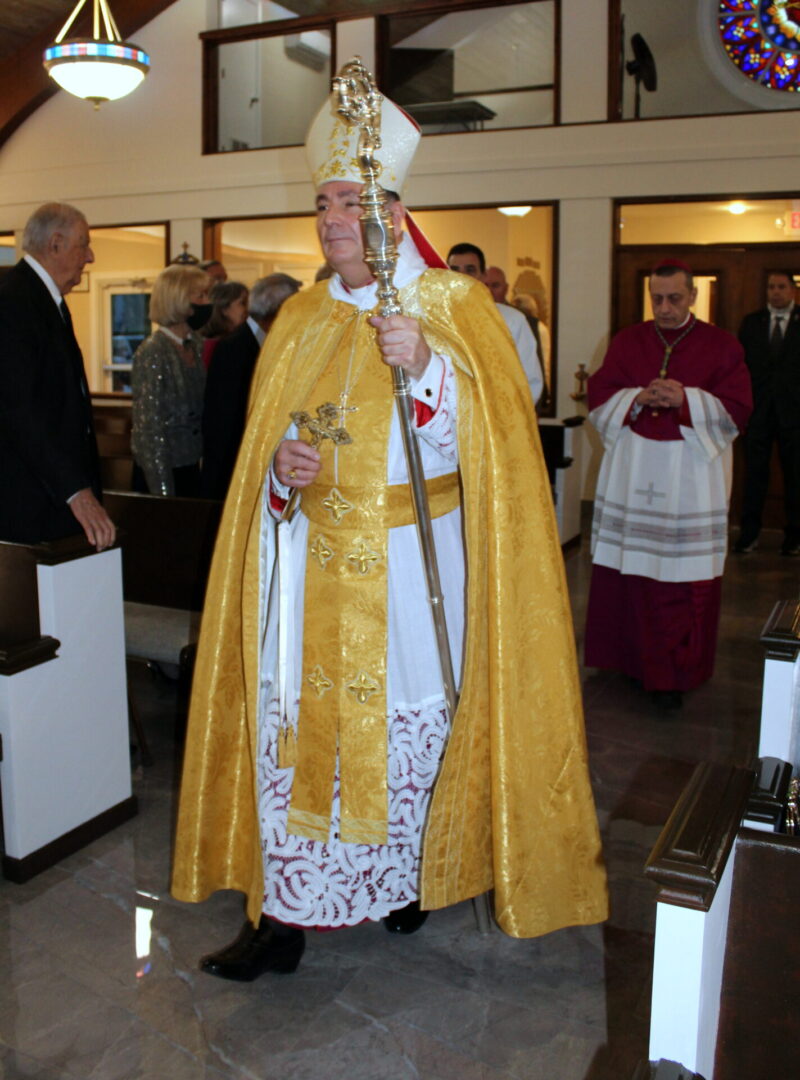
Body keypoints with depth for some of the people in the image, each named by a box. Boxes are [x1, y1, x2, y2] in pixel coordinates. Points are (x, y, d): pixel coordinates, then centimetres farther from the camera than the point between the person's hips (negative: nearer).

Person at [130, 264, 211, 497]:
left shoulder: (196, 344, 6)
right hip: (160, 474, -7)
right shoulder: (152, 352, -15)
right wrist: (163, 493, -18)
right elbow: (150, 428, -16)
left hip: (190, 468, 7)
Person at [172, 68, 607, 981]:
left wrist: (423, 364, -25)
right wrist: (279, 464, -6)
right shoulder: (300, 318, 11)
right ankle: (283, 914, 12)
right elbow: (267, 432, 17)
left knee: (407, 717, 7)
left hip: (411, 562, -3)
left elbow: (490, 430, -10)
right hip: (315, 561, 4)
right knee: (292, 720, 1)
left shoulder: (453, 304, -2)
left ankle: (409, 877, 31)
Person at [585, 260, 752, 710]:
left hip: (692, 475, -2)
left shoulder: (722, 346, 5)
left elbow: (737, 409, -2)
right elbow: (599, 395, 6)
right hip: (632, 470, 2)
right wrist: (637, 398, -12)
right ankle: (632, 659, 17)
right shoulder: (627, 341, 11)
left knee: (685, 581, -3)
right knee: (628, 569, 3)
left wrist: (685, 399, -16)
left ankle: (674, 673, 5)